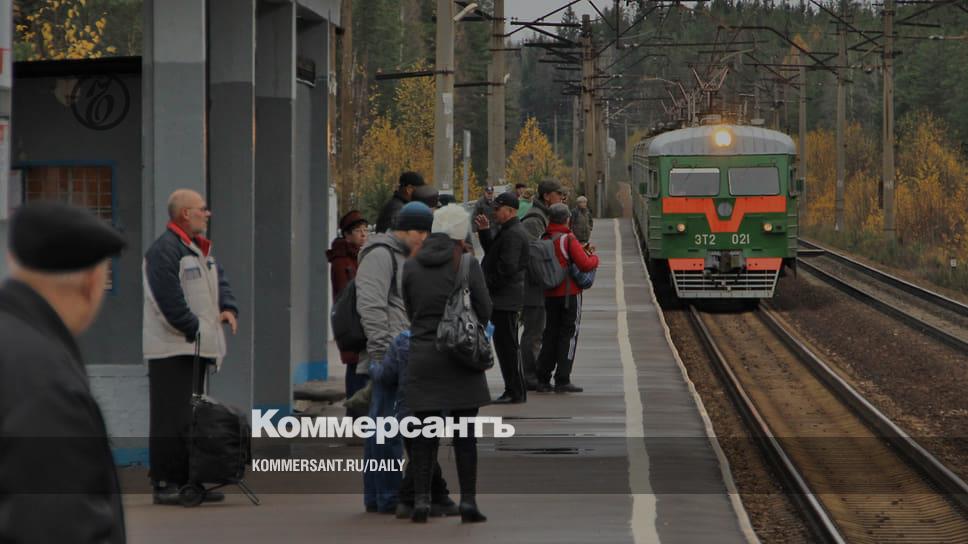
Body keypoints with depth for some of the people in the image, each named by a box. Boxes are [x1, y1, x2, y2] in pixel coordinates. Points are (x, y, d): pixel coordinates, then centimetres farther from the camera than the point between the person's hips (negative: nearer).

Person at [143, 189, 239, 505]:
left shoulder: (200, 249, 18)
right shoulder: (165, 249, -15)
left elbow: (218, 280, 21)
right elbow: (169, 298, -21)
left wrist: (229, 308, 1)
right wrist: (194, 329, -16)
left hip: (196, 348, 10)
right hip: (172, 349, -10)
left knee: (192, 417, 14)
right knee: (172, 419, -9)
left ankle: (187, 482, 20)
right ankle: (165, 484, -7)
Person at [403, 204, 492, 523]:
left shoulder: (411, 267, 1)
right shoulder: (467, 265, -8)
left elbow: (410, 312, 8)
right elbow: (484, 312, -2)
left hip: (423, 356, 2)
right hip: (461, 358, -2)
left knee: (424, 434, 7)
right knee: (465, 434, 4)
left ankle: (421, 500, 1)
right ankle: (468, 501, 1)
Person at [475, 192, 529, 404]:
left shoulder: (513, 234, -18)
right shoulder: (510, 231, 17)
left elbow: (507, 267, -23)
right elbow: (493, 252, 23)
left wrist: (489, 284, -14)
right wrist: (485, 231, 14)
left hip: (505, 298, -11)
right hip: (503, 298, 11)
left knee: (507, 344, -7)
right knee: (504, 343, 14)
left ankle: (516, 392, -3)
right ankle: (514, 390, 19)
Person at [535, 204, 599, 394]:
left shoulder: (544, 240, 5)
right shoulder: (568, 239, -13)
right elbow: (585, 264, -19)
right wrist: (594, 257, 3)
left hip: (549, 294, 6)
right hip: (569, 293, -6)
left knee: (550, 334, 13)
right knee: (568, 335, 0)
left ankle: (543, 379, 12)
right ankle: (562, 380, -3)